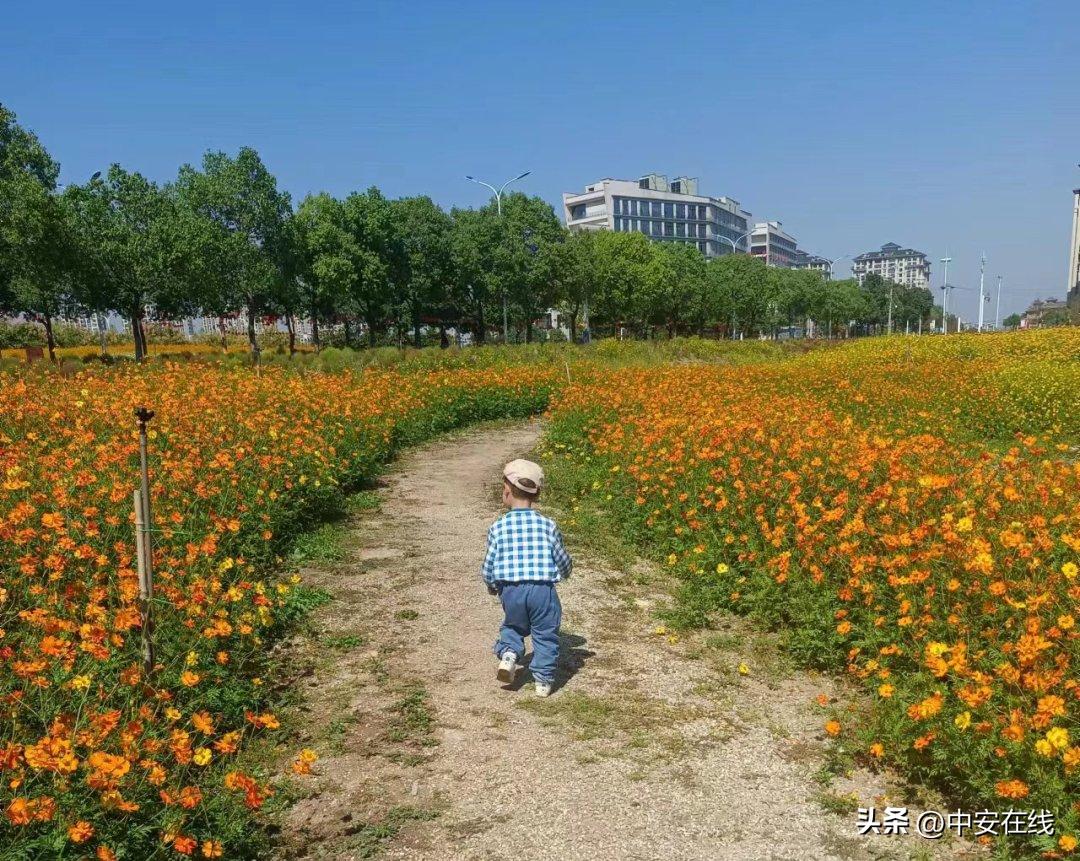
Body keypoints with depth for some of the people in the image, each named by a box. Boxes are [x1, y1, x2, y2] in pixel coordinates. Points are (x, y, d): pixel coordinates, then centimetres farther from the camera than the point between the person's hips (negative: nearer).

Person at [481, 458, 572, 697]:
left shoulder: (498, 527, -3)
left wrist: (491, 585, 24)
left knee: (513, 626, 26)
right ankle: (543, 680, 17)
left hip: (510, 589, 1)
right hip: (543, 589, -1)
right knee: (545, 634, 15)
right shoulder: (548, 525, -1)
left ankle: (508, 653, 2)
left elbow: (488, 565, 3)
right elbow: (564, 562, 7)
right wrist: (563, 573, 31)